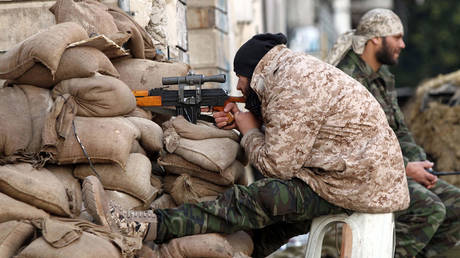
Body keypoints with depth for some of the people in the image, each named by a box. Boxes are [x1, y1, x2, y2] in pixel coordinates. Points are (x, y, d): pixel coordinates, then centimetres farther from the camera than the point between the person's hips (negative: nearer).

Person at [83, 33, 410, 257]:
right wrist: (239, 121, 7)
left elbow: (278, 165, -17)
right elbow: (290, 136, 20)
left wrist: (249, 131, 1)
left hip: (357, 184, -10)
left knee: (257, 200, -16)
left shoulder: (293, 87, -17)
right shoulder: (297, 67, 16)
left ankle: (151, 226, -22)